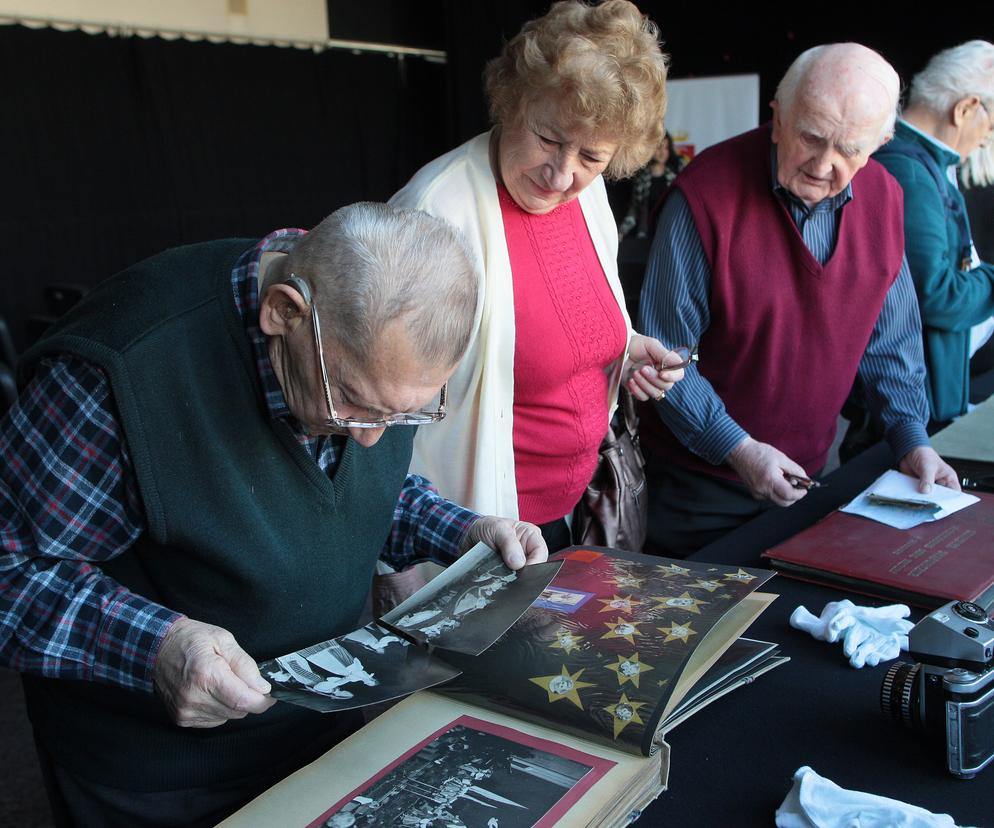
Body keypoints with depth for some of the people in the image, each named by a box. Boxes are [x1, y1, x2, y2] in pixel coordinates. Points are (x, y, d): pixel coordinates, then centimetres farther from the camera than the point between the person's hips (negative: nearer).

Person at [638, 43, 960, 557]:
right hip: (702, 476, -5)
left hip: (807, 471, 5)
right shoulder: (707, 192, -20)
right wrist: (737, 449, -20)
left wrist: (912, 438, -3)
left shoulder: (882, 197, -3)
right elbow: (663, 351, -18)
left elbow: (889, 338, 7)